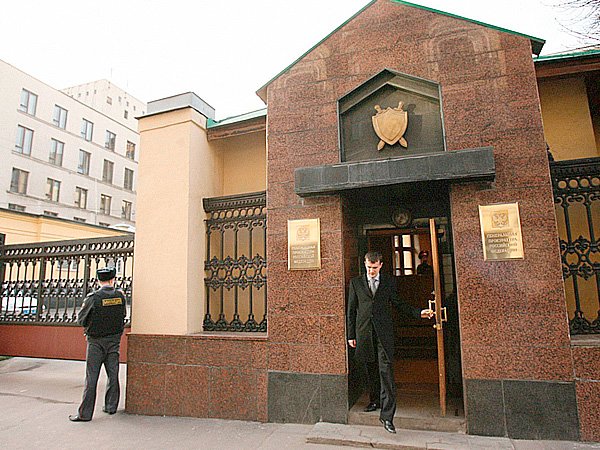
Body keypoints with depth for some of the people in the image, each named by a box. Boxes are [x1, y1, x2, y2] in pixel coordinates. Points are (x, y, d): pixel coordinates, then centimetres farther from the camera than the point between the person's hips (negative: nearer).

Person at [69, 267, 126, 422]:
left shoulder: (93, 298, -14)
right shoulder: (120, 296, -3)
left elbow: (80, 320, -5)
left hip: (96, 341, -3)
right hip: (114, 339, 3)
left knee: (91, 377, 3)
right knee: (113, 374, 12)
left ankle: (85, 413, 8)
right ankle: (111, 406, 23)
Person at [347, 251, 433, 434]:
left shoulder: (389, 282, 7)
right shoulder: (355, 282, 7)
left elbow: (399, 304, 11)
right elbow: (351, 310, 8)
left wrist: (419, 313, -3)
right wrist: (351, 335, 6)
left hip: (384, 331, -1)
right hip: (364, 332, 2)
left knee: (386, 370, -9)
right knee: (370, 369, 12)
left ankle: (387, 415, -6)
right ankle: (375, 401, 33)